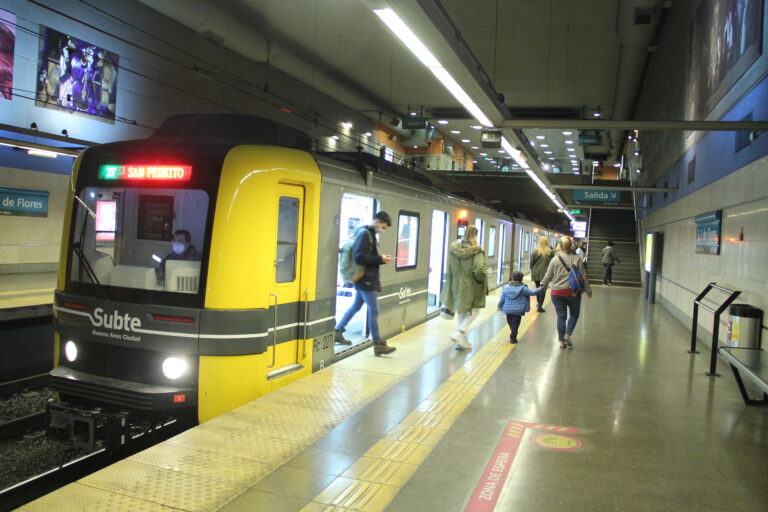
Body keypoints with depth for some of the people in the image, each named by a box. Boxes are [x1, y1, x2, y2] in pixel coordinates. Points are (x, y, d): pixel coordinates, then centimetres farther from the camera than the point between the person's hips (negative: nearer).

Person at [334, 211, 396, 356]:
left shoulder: (369, 234, 14)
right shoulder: (364, 233, -16)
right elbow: (359, 257, -24)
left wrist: (381, 258, 4)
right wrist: (379, 259, -18)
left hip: (365, 278, 10)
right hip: (365, 279, -10)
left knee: (356, 306, 19)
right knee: (374, 311, -4)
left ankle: (338, 332, 28)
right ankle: (378, 344, 2)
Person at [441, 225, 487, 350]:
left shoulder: (454, 248, 0)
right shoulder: (476, 250, -16)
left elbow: (449, 268, 5)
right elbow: (479, 269, -26)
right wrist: (480, 279, -7)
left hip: (456, 285, 5)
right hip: (471, 287, -5)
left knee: (461, 312, 18)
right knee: (473, 311, 12)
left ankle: (462, 341, 23)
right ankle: (459, 333, -6)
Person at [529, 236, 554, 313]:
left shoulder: (536, 251, -6)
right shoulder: (550, 252, -6)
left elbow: (532, 262, -2)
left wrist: (532, 270, 14)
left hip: (536, 272, 1)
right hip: (545, 273, -1)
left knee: (538, 287, 20)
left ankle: (538, 303, 33)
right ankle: (540, 306, -4)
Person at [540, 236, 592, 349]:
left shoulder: (555, 259, -1)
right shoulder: (577, 259, -4)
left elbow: (548, 276, 4)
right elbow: (583, 276, 0)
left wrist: (543, 285, 22)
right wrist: (588, 290, 10)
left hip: (557, 292, 1)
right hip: (573, 292, -1)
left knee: (561, 316, 8)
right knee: (574, 314, 16)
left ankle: (562, 341, 11)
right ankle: (568, 334, -1)